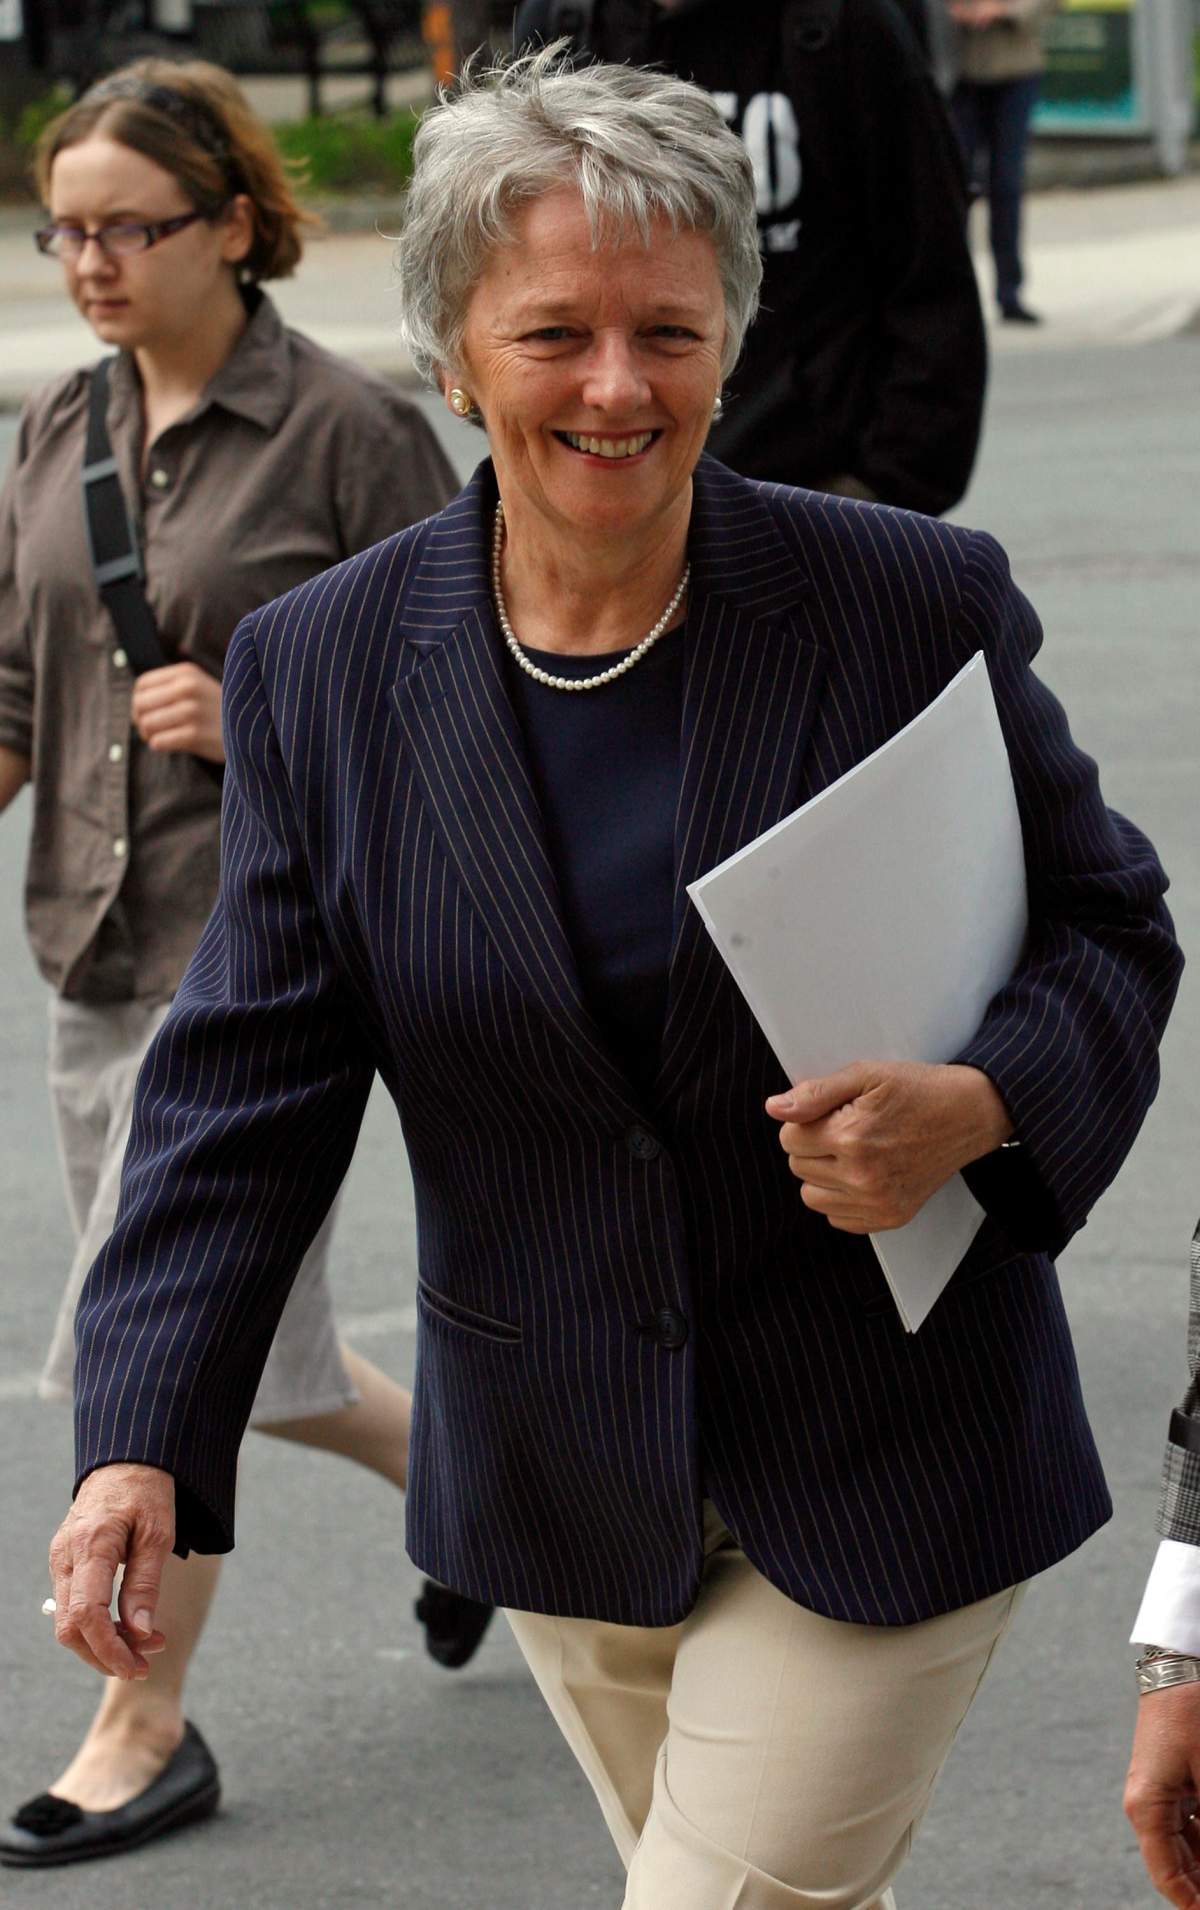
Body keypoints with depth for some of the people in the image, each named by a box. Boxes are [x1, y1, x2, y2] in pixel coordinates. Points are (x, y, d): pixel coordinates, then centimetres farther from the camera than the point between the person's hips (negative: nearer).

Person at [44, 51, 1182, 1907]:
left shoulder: (914, 605, -9)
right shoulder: (325, 670, -3)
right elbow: (251, 1081, -2)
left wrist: (979, 1109, -21)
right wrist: (143, 1444, -12)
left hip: (881, 1475, -3)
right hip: (570, 1497, 3)